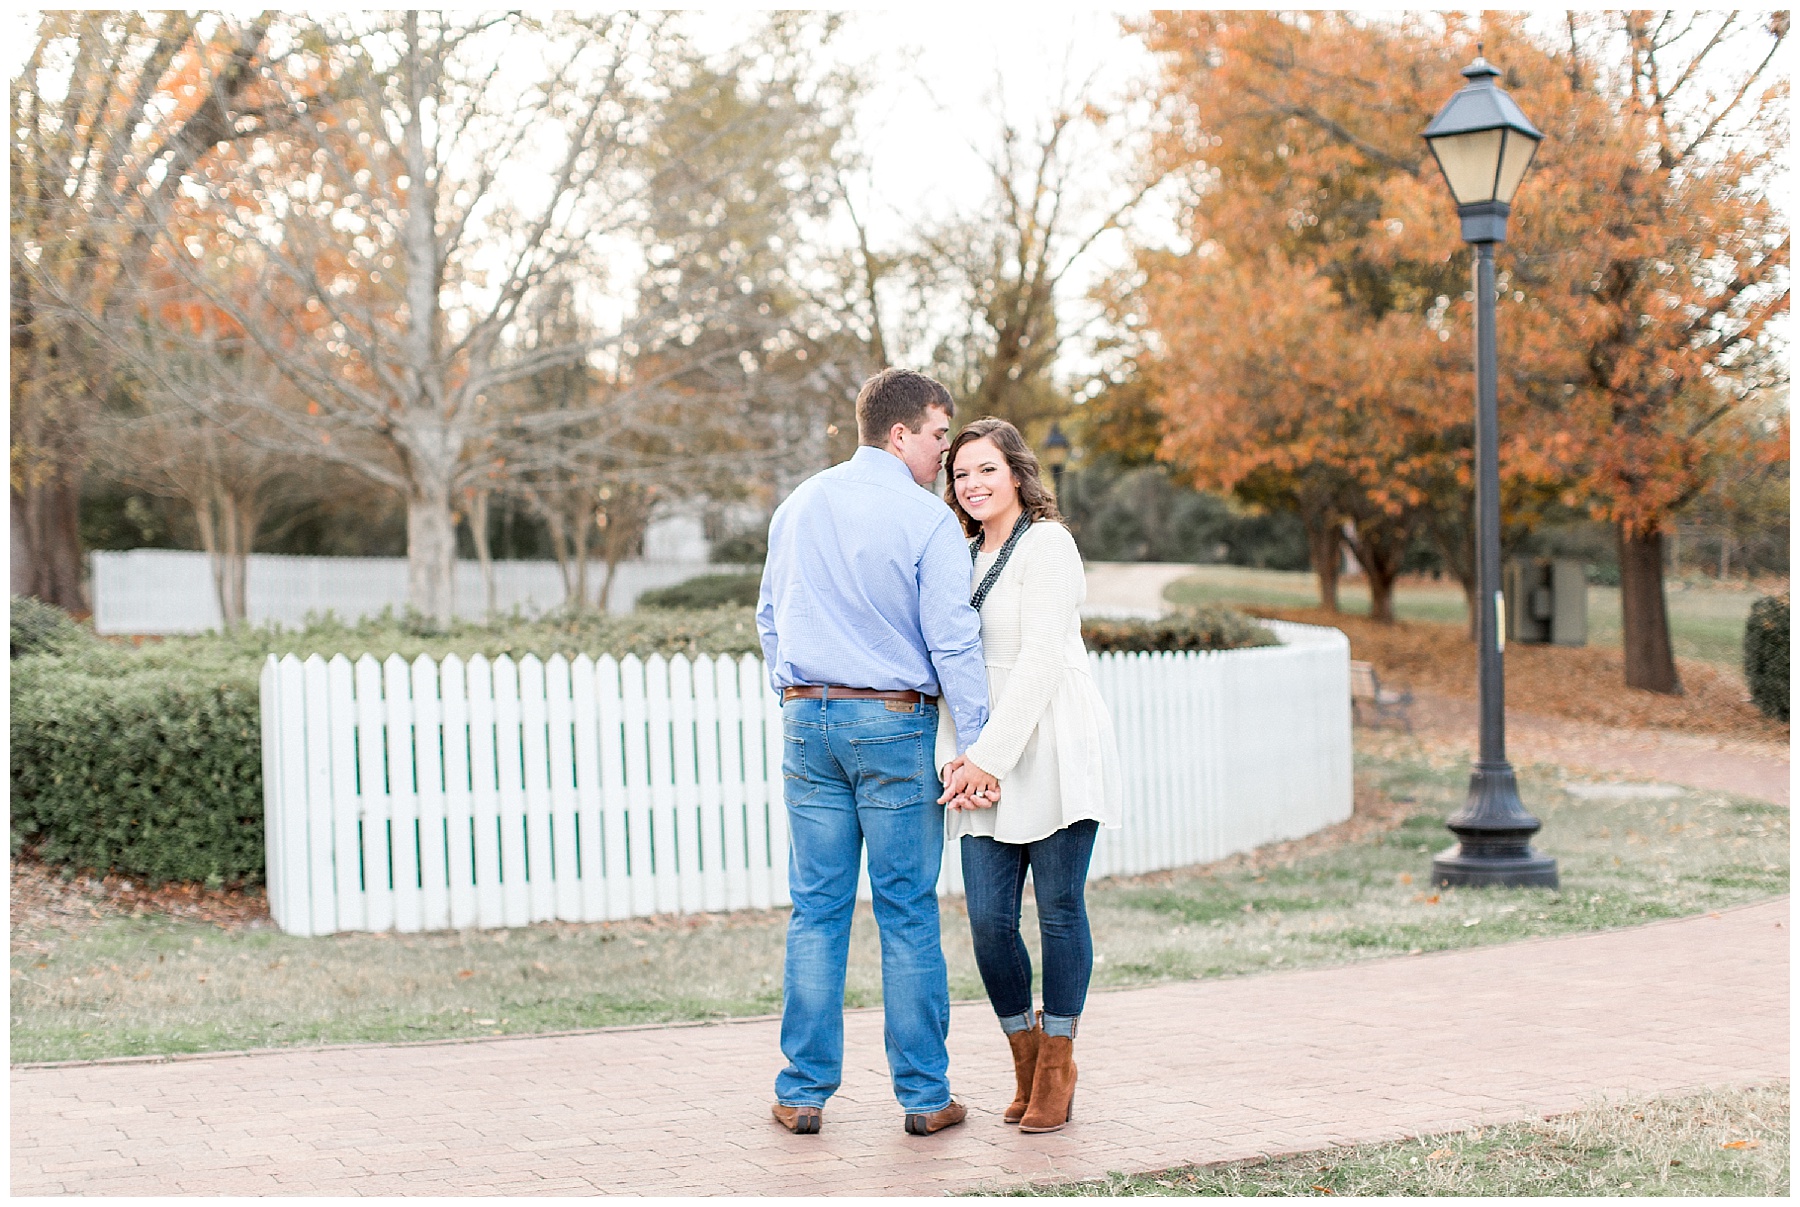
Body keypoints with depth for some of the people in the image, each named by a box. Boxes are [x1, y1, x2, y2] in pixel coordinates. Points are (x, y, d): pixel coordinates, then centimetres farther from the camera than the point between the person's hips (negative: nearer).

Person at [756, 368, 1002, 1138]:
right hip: (895, 725, -4)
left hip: (809, 721, 4)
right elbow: (953, 641, -11)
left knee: (816, 910, 7)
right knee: (908, 914, 2)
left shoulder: (799, 505, 10)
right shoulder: (926, 519, -8)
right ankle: (924, 1096, 8)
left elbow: (770, 618, 17)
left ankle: (804, 1093, 10)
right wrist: (976, 749, -9)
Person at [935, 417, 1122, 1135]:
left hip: (1053, 752, -6)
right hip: (984, 764, 6)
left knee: (1059, 911, 1)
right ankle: (1026, 1060, 19)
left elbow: (1040, 662, -14)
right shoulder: (964, 558, 17)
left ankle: (1057, 1068, 15)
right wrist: (952, 755, -1)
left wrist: (989, 756, -17)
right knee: (989, 919, 0)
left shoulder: (1046, 544, -6)